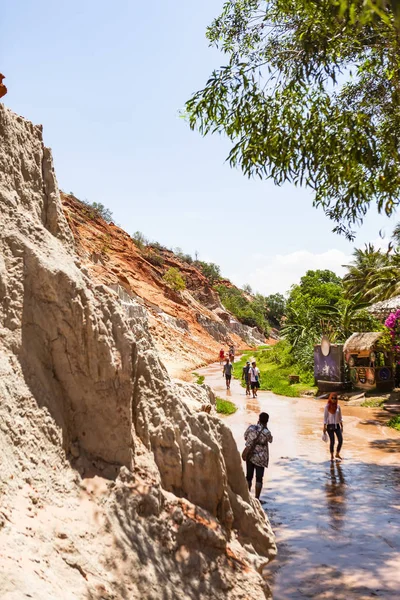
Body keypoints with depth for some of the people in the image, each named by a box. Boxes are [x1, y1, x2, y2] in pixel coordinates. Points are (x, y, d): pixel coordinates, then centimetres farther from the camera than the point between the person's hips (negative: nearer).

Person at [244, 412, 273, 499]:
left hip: (249, 455, 3)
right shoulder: (266, 432, -17)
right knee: (259, 478, 6)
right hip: (260, 457, -3)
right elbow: (270, 440, 4)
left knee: (249, 476, 14)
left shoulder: (251, 427, -9)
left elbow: (245, 437, 7)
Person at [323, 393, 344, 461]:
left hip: (337, 425, 4)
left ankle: (337, 454, 21)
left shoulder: (338, 406, 4)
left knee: (341, 440, -1)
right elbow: (325, 417, -5)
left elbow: (340, 417, 12)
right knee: (332, 441, -1)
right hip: (330, 426, -4)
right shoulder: (327, 406, -6)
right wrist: (324, 427, -7)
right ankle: (332, 456, 18)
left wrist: (341, 426, 10)